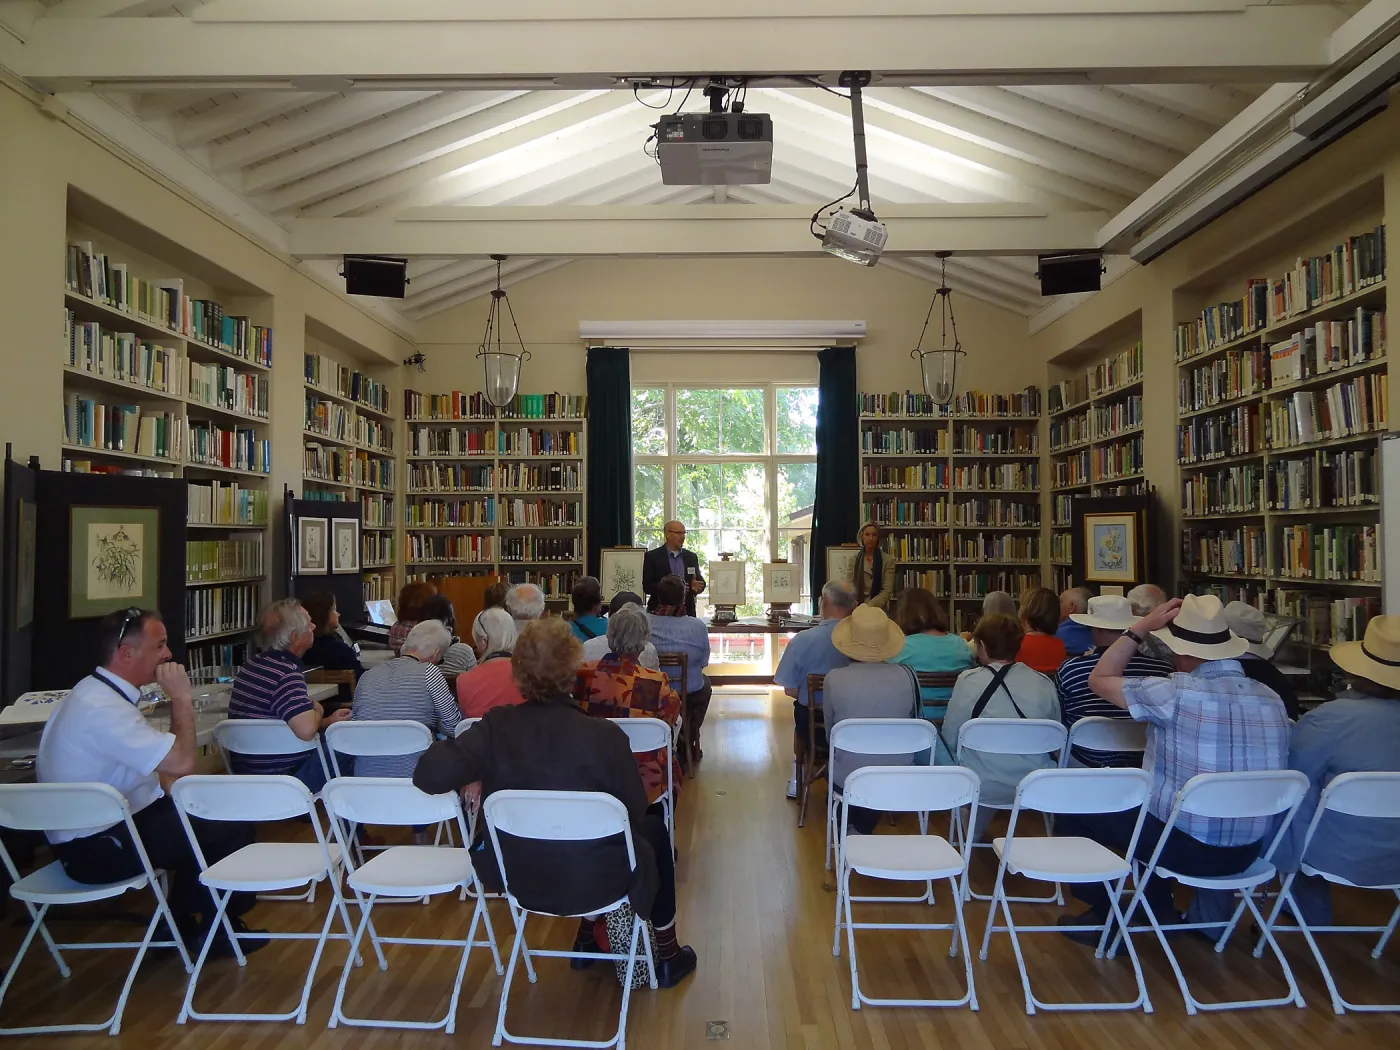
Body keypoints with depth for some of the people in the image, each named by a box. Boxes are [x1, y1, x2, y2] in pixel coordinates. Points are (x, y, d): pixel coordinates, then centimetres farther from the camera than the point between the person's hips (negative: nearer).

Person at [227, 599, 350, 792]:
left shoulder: (253, 664, 7)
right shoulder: (286, 674, -24)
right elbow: (306, 729, -37)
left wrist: (326, 722, 8)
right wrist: (317, 711, -15)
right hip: (283, 779, -9)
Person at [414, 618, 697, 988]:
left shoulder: (496, 727, -18)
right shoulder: (606, 735, -25)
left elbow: (429, 776, -22)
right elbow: (634, 813, -12)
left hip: (521, 881, 4)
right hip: (595, 884, -4)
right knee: (654, 830, 27)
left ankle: (586, 938, 46)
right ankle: (668, 955, 36)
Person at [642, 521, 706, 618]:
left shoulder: (691, 557, 12)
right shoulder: (652, 556, 0)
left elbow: (700, 581, 13)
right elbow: (646, 586, -6)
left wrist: (696, 586, -12)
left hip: (687, 612, 3)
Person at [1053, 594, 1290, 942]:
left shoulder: (1177, 693, -21)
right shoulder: (1272, 700, -2)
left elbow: (1099, 679, -7)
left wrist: (1142, 627, -5)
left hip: (1186, 848, -7)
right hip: (1247, 852, 7)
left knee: (1072, 810, 12)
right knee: (1148, 800, 34)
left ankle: (1104, 917, 22)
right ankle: (1159, 908, 40)